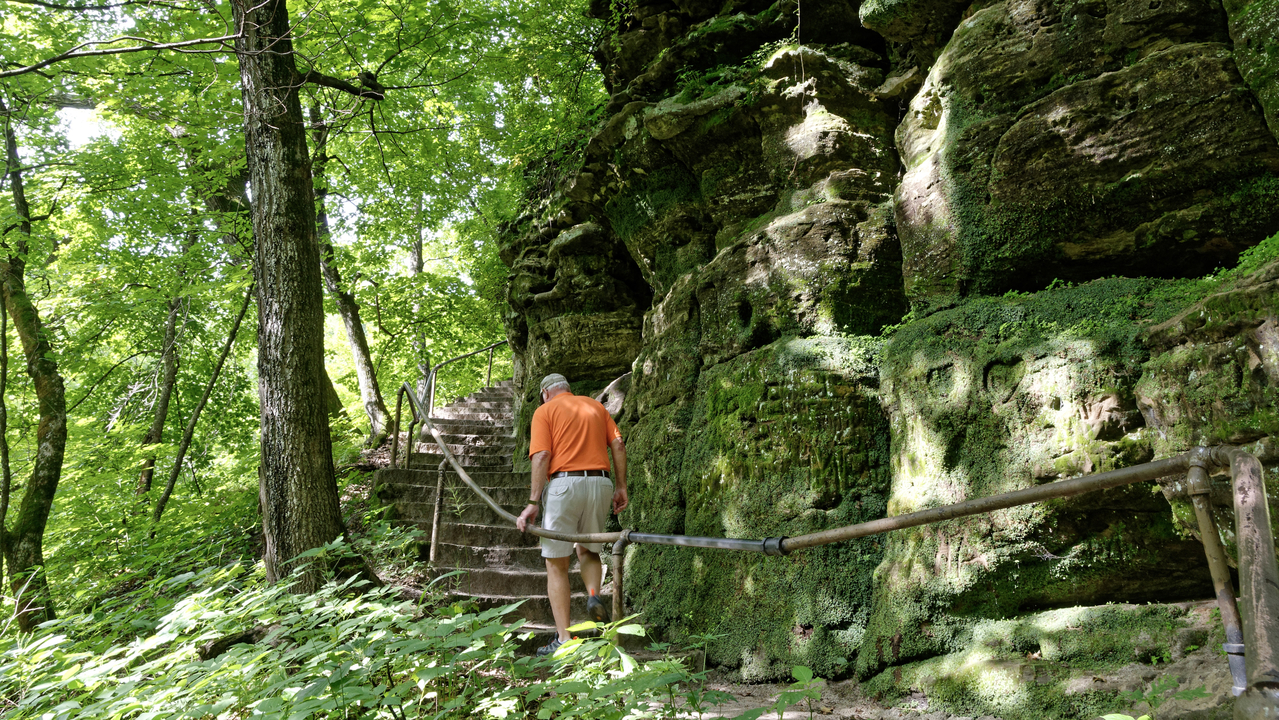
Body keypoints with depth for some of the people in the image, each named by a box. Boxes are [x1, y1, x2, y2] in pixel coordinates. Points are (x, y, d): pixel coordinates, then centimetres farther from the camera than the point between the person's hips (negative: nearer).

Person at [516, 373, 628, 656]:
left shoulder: (545, 411, 6)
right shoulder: (596, 406, 19)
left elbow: (541, 456, -7)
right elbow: (618, 445, 9)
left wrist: (533, 502, -10)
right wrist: (621, 487, 11)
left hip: (564, 484, -4)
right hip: (600, 483, 4)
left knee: (556, 564, 6)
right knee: (588, 550, 25)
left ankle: (563, 638, 3)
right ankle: (594, 594, -3)